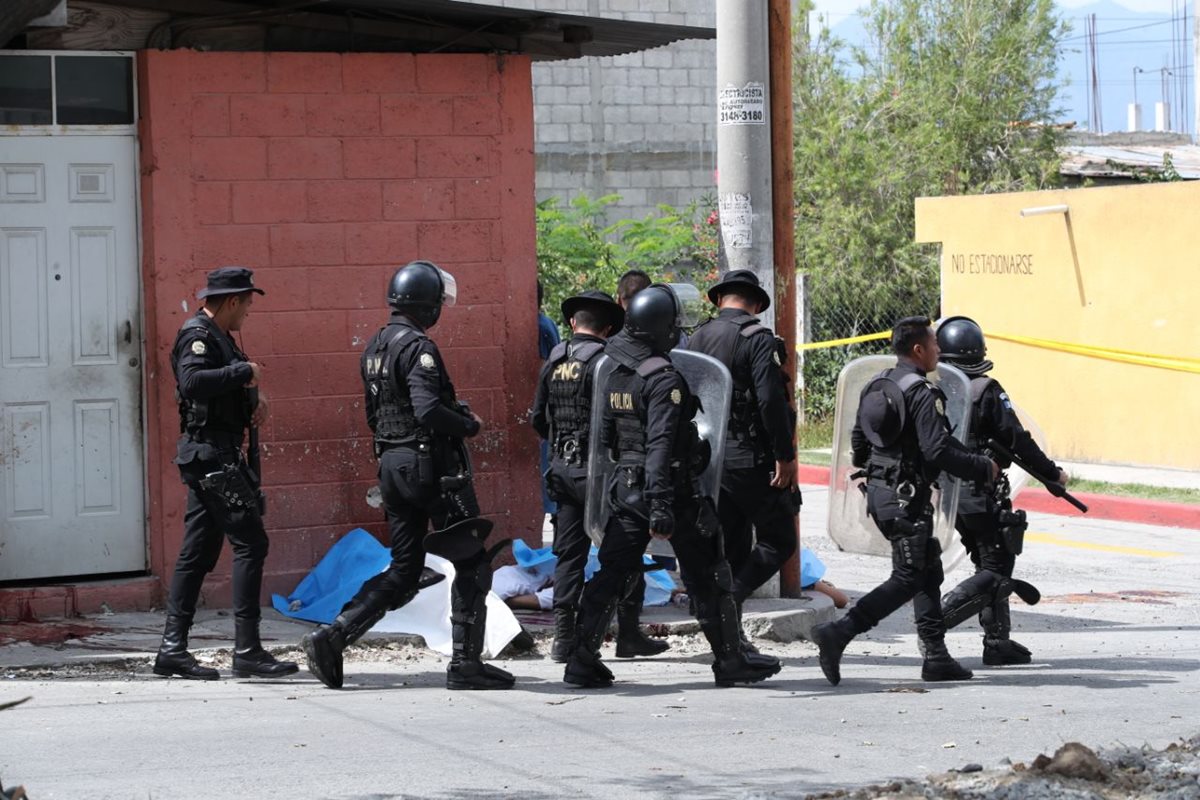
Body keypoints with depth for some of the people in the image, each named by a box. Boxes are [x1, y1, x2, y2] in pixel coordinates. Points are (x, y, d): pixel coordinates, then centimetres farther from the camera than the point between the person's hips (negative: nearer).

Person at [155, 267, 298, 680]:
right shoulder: (197, 334, -13)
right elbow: (191, 382, -31)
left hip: (213, 456, 11)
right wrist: (244, 372, -22)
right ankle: (247, 650, -12)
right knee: (250, 543, -11)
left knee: (198, 552, 10)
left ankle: (173, 649, 11)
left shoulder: (217, 336, 18)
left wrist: (253, 397, 9)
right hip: (211, 454, -11)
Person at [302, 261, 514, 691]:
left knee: (404, 572, 13)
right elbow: (428, 409, -28)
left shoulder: (375, 347, 14)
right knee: (472, 563, 3)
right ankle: (466, 663, 3)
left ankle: (331, 637, 2)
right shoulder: (417, 347, -15)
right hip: (430, 465, -9)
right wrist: (469, 424, -11)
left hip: (391, 463, 9)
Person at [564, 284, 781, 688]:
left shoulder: (614, 375, 6)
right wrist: (661, 506, -28)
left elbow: (604, 437, 14)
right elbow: (660, 446, -25)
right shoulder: (664, 379, -18)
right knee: (706, 577, 5)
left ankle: (582, 660, 3)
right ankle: (730, 661, 14)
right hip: (674, 488, -7)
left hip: (626, 486, 7)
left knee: (610, 573, 8)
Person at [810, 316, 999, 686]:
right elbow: (938, 451, -22)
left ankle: (935, 655, 15)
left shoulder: (875, 387, 11)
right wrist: (984, 469, -10)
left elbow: (858, 444, 18)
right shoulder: (921, 393, -16)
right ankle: (838, 634, -15)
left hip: (878, 490, 10)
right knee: (908, 579, -6)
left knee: (928, 571, 15)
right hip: (906, 496, -10)